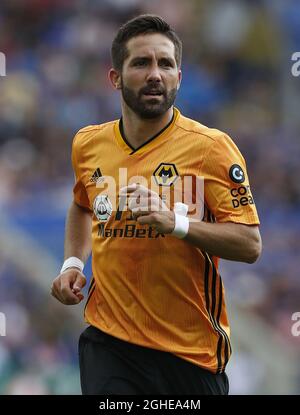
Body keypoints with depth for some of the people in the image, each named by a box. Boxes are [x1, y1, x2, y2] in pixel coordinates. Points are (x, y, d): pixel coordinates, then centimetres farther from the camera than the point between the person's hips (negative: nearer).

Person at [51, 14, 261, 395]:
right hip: (108, 344, 3)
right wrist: (73, 263, 10)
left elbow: (250, 245, -12)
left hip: (192, 351, -2)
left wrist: (177, 223, -25)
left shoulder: (211, 147, -9)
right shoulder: (87, 145, 5)